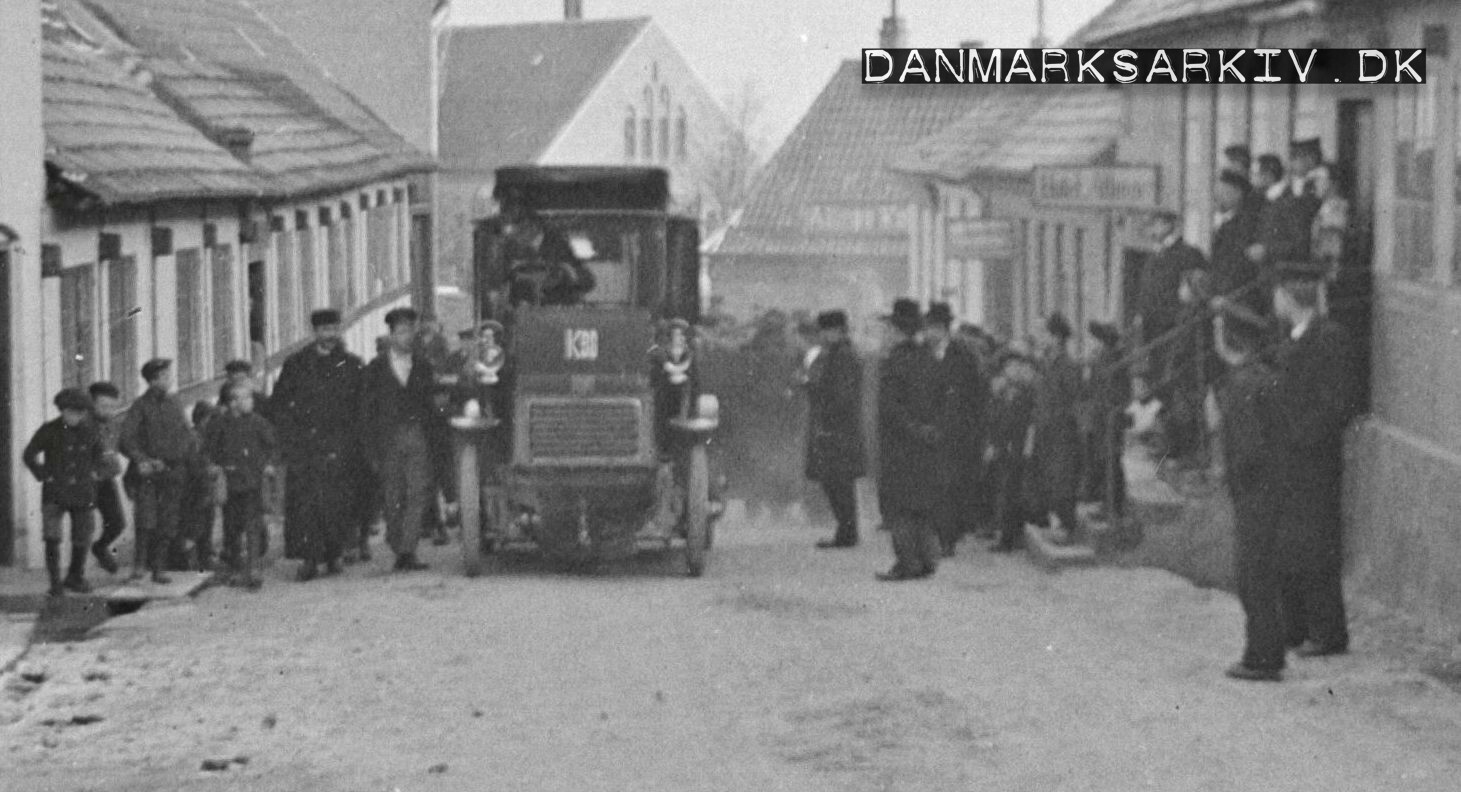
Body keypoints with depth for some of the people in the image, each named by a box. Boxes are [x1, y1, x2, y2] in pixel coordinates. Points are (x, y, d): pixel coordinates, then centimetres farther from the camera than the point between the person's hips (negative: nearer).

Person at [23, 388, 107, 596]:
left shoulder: (91, 432, 1)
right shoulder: (49, 430, -7)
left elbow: (101, 456, 19)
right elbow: (29, 455, 2)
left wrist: (93, 474, 5)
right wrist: (44, 476, -4)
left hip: (82, 494, 3)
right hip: (55, 493, -3)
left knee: (82, 539, 7)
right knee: (52, 537, -15)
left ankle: (75, 577, 28)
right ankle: (55, 582, -7)